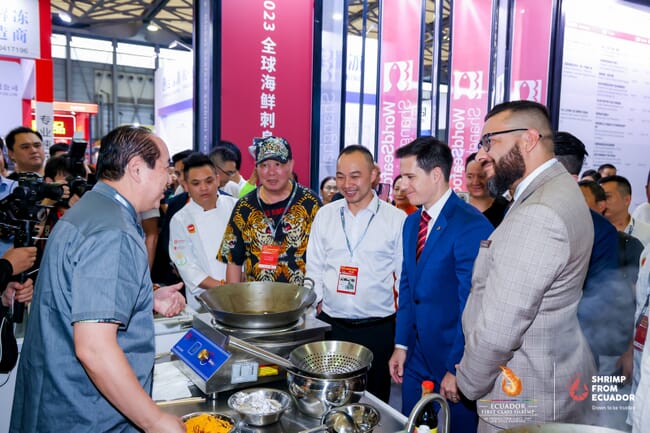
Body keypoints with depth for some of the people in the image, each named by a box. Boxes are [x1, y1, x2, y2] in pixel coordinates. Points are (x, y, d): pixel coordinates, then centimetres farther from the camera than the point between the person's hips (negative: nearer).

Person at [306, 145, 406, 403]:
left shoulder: (396, 219, -5)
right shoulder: (325, 215, 4)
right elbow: (314, 268, 11)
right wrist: (317, 302, 3)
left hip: (377, 327, -2)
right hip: (330, 324, 3)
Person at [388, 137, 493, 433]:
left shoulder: (472, 226, -19)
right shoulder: (412, 222, 7)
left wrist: (457, 368, -16)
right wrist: (401, 345, 8)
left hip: (453, 361, -7)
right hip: (416, 358, 7)